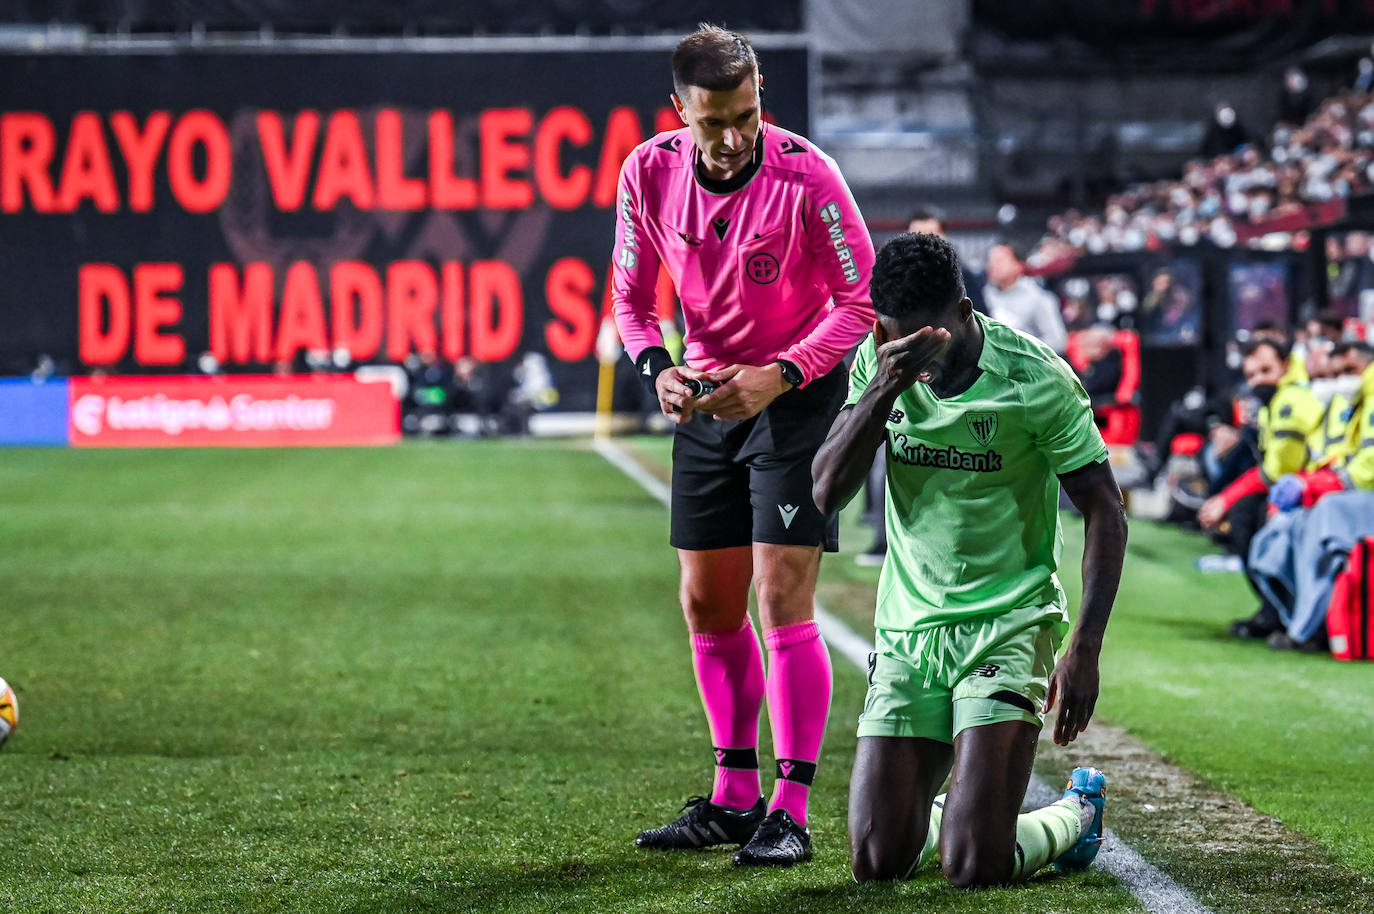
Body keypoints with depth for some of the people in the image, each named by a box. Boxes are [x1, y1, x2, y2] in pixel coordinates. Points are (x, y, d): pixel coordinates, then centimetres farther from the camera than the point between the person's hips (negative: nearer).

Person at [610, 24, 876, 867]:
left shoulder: (806, 177, -21)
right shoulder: (649, 173, -9)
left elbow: (860, 300, -13)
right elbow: (631, 294, 4)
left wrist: (778, 377, -24)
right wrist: (658, 369, -15)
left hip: (798, 391, -5)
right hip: (708, 396, 5)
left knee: (783, 601, -11)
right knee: (707, 606, 9)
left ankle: (791, 812, -7)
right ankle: (735, 797, 21)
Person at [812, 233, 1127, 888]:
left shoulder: (1035, 378, -14)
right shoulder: (877, 362, -2)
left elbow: (1104, 510, -8)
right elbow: (827, 493, -9)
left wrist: (1085, 649, -16)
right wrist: (884, 389, -23)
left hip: (1008, 623, -4)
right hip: (906, 629, 4)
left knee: (975, 867, -14)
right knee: (875, 864, -1)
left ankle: (1075, 813, 19)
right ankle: (935, 807, 35)